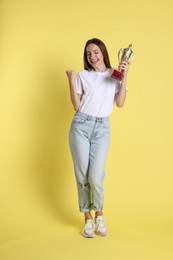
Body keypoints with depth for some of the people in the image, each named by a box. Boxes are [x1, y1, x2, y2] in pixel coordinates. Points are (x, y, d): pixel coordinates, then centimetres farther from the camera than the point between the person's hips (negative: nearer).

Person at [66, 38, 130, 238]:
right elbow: (77, 107, 3)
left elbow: (120, 103, -3)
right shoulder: (82, 75, 7)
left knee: (95, 177, -9)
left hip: (102, 128, 0)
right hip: (81, 126, 1)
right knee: (82, 176, 3)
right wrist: (71, 82, -6)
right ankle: (87, 218, 22)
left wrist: (124, 77, -9)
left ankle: (99, 214, 20)